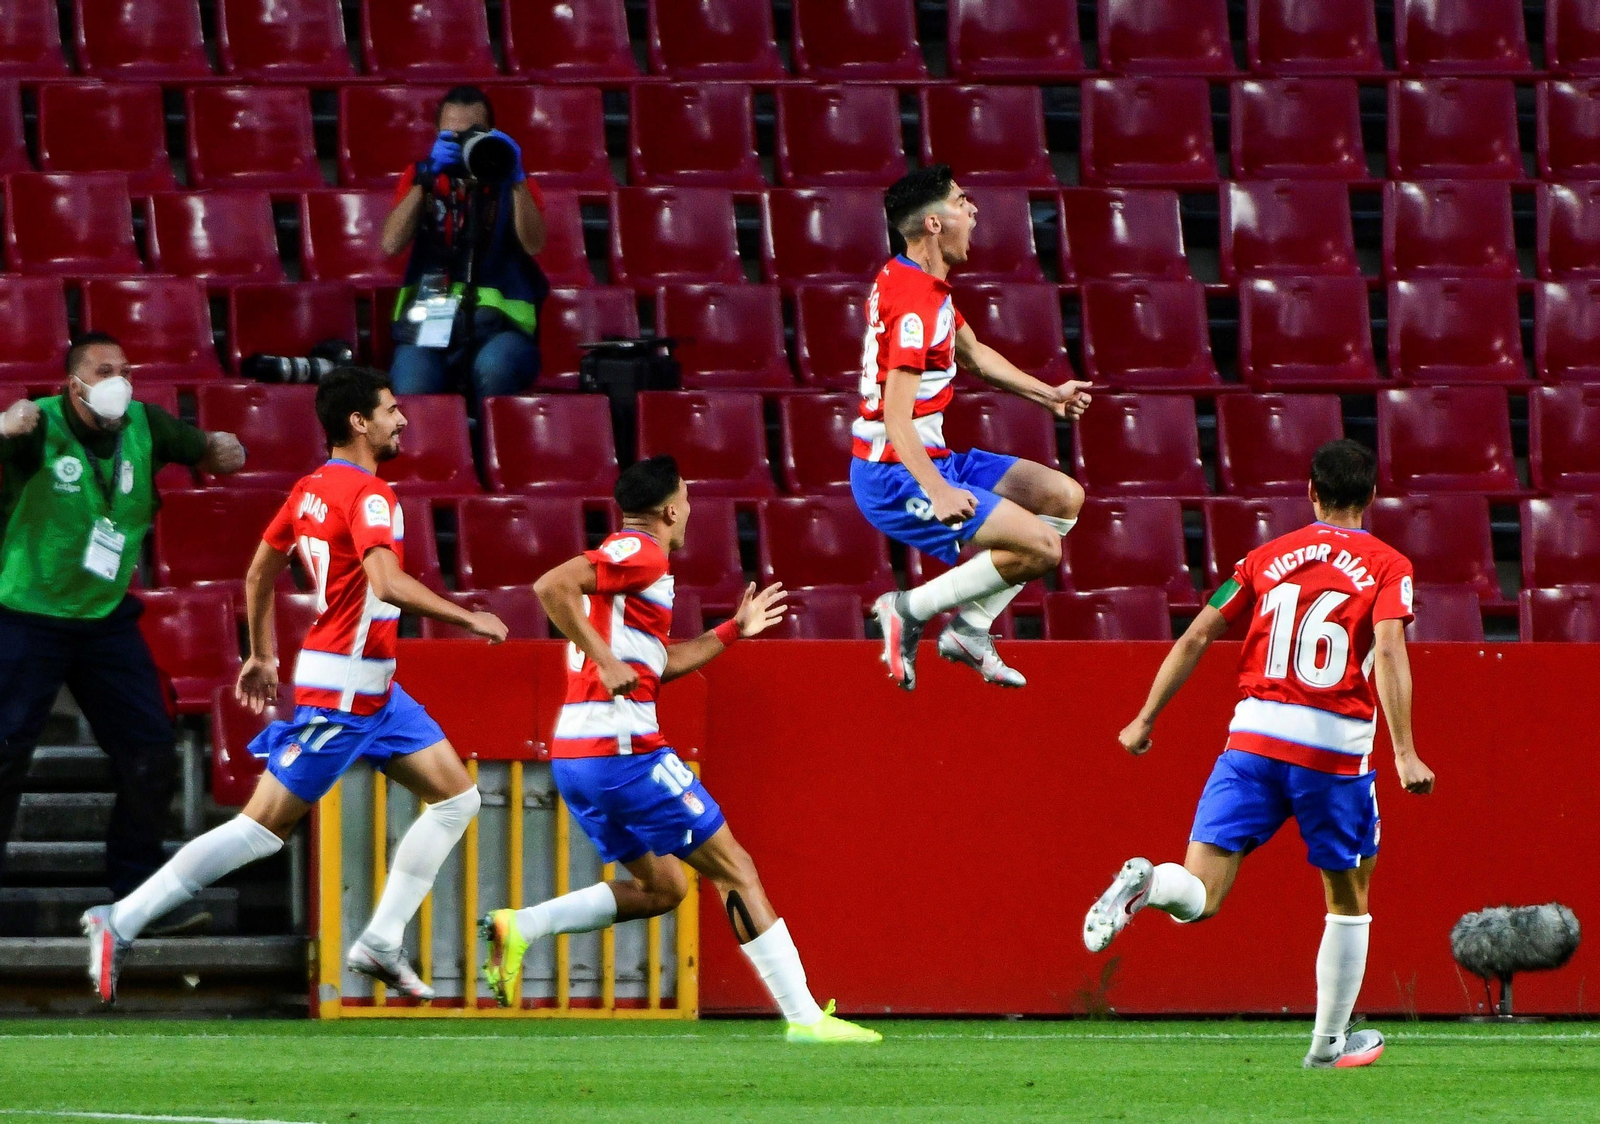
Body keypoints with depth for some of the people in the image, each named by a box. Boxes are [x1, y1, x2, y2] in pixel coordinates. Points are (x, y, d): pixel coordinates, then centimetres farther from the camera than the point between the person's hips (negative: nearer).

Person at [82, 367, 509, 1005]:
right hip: (341, 690, -10)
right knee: (265, 827, -7)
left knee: (457, 797, 10)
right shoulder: (368, 495, -17)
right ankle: (120, 923, -4)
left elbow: (259, 573, 20)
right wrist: (467, 619, -23)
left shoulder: (311, 489, 11)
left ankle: (382, 943, 8)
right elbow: (387, 583, -31)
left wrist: (262, 655, 28)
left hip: (375, 689, 10)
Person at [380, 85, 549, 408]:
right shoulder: (421, 177, 15)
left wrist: (516, 180, -15)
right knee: (411, 389, -33)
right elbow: (391, 244, -1)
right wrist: (426, 181, -10)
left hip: (497, 324, 0)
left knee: (493, 369, -37)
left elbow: (533, 245, -6)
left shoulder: (512, 183, 12)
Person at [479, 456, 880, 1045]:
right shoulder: (640, 554, -9)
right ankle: (804, 1016, -5)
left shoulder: (626, 557, 22)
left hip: (577, 755, 10)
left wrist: (732, 631, 31)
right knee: (734, 870, -3)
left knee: (663, 886, 18)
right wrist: (604, 659, -24)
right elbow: (551, 585, -24)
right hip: (623, 749, -10)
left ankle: (519, 927, 4)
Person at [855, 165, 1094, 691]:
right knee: (1041, 546, -19)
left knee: (1064, 496, 11)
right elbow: (897, 420, -28)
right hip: (895, 475, -11)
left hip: (931, 462, 11)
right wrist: (937, 492, -38)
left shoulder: (927, 285, 12)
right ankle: (910, 610, -7)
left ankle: (970, 629, 10)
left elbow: (973, 354, 32)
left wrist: (1048, 394, 33)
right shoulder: (915, 303, -22)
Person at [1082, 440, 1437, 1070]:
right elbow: (1388, 653, -12)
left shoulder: (1268, 558, 13)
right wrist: (1404, 753, -16)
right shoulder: (1386, 567, 3)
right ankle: (1330, 1042, 24)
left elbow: (1196, 638, 10)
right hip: (1338, 746, -2)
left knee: (1198, 897, -4)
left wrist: (1146, 719, 17)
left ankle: (1146, 883, -38)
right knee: (1349, 903, 19)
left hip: (1254, 735, 2)